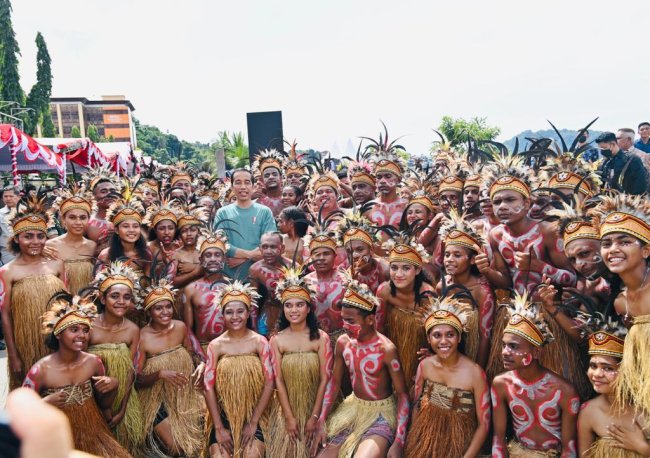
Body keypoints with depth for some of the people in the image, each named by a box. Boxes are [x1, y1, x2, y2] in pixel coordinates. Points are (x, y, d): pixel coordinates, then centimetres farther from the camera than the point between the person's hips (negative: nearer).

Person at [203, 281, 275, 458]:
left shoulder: (260, 342, -5)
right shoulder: (215, 345, -3)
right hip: (224, 417, 1)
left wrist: (253, 422, -9)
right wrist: (218, 427, -9)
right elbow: (208, 388, -4)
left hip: (254, 417, -1)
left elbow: (269, 383, -7)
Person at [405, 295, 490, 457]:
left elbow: (484, 424, -9)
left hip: (458, 445, -2)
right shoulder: (425, 365, -5)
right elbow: (416, 404, 7)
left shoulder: (475, 373, -15)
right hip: (424, 441, 3)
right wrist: (413, 441, 0)